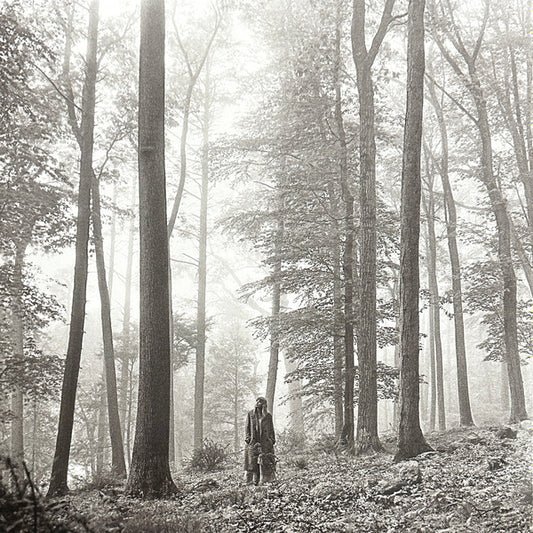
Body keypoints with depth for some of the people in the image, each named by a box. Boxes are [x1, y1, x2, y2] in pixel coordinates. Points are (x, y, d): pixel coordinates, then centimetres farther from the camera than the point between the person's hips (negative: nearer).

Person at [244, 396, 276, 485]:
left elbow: (271, 429, 11)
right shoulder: (250, 414, 9)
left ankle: (265, 479, -3)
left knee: (266, 461, -5)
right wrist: (248, 438, -3)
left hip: (265, 442, 0)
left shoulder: (268, 415, 9)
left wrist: (272, 440, 2)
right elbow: (247, 427, 8)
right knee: (253, 460, -5)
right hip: (253, 441, 0)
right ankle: (255, 480, -4)